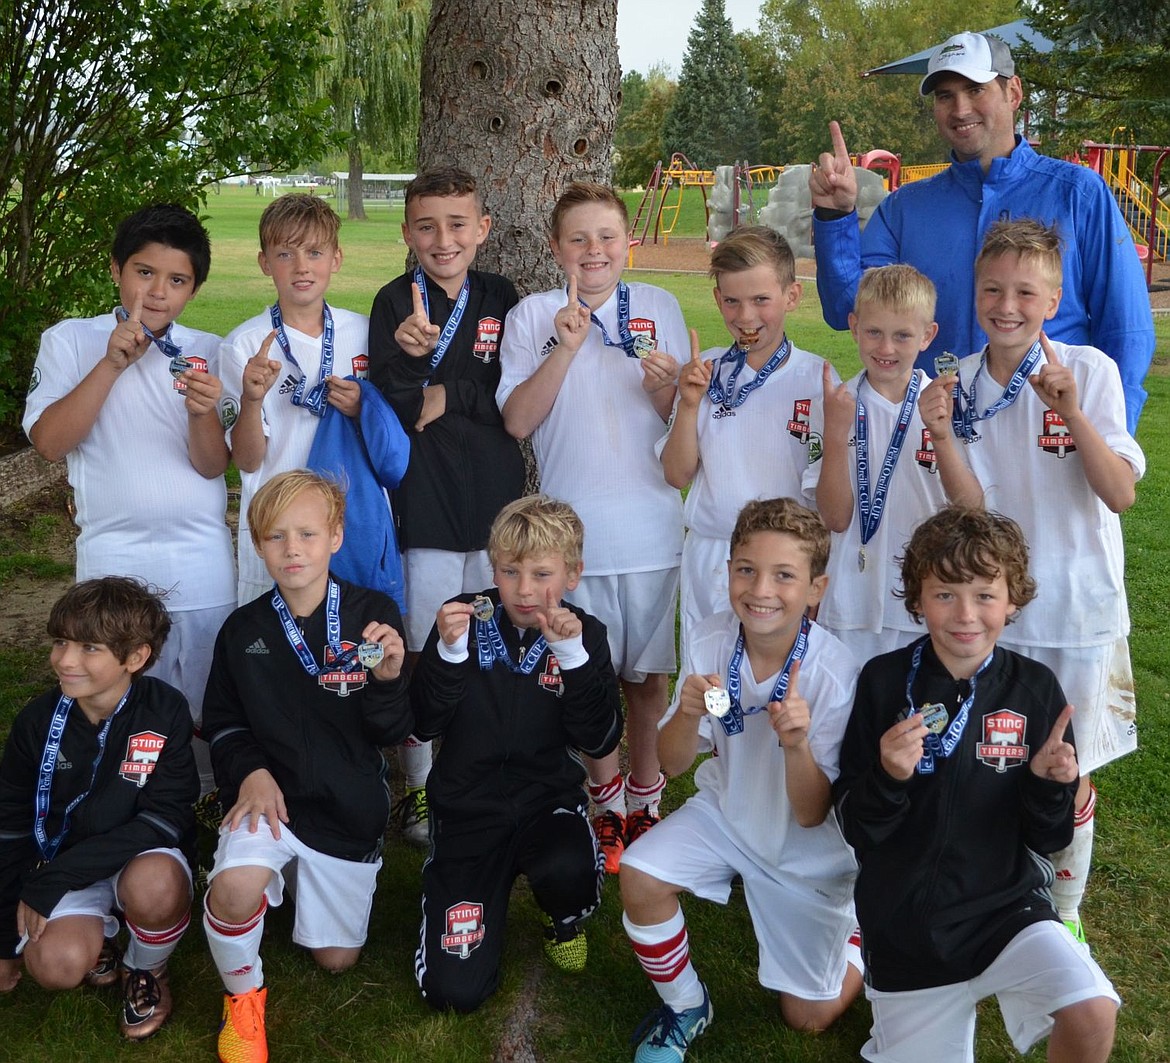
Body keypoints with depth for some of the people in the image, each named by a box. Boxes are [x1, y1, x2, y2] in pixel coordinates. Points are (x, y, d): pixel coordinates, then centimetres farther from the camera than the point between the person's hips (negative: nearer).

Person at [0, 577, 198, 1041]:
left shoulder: (165, 711, -16)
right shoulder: (38, 721, -8)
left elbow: (165, 818, -18)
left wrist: (54, 877, -23)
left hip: (142, 857, -2)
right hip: (63, 866, 2)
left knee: (154, 883, -37)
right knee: (57, 964, -28)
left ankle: (147, 970, -2)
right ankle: (100, 932, 10)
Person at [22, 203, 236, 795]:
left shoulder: (208, 353, 5)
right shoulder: (69, 341, 2)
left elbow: (212, 464, -3)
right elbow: (49, 442, -9)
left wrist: (203, 410, -25)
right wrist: (113, 364, -17)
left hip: (202, 560, 1)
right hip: (113, 559, -1)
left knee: (212, 705, 8)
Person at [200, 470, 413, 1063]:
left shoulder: (373, 615, -10)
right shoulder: (243, 630, -3)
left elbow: (394, 733, -8)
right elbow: (222, 723, 8)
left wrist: (388, 680, -28)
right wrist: (250, 771, -11)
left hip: (351, 808, 1)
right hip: (272, 795, 0)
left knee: (337, 959, 13)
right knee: (233, 889, -33)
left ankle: (303, 876, 43)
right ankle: (243, 994, -1)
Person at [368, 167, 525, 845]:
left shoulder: (502, 300, 6)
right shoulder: (396, 304, -2)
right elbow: (394, 408, -11)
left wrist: (445, 395, -10)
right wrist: (411, 352, -29)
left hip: (499, 502, 3)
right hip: (426, 504, -3)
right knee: (423, 655, 4)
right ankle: (420, 789, 20)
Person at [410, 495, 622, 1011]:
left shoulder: (585, 633, -4)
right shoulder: (466, 617, -6)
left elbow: (601, 741, -14)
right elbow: (424, 724, -10)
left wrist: (572, 655, -26)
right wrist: (449, 651, -26)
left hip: (548, 799, 0)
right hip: (468, 808, 0)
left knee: (569, 872, -37)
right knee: (454, 989, -10)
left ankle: (566, 923, 2)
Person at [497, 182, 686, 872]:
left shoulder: (661, 309, 6)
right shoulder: (534, 317, 1)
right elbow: (517, 421, -7)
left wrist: (667, 389, -14)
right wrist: (566, 348, -17)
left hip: (651, 524, 1)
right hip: (572, 528, -1)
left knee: (647, 671, 10)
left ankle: (645, 793, 30)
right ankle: (605, 799, 28)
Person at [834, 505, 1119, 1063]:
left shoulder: (1035, 688, -6)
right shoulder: (884, 681, -10)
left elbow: (1048, 840, -1)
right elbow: (855, 829, -8)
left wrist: (1048, 783, -21)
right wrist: (887, 778, -27)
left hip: (1007, 907, 0)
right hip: (905, 926, 0)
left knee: (1092, 1016, -23)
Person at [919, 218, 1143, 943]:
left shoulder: (1090, 371, -10)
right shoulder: (959, 383, -1)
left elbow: (1121, 495, -16)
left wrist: (1071, 411, -28)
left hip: (1075, 606, -2)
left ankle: (1064, 912, 30)